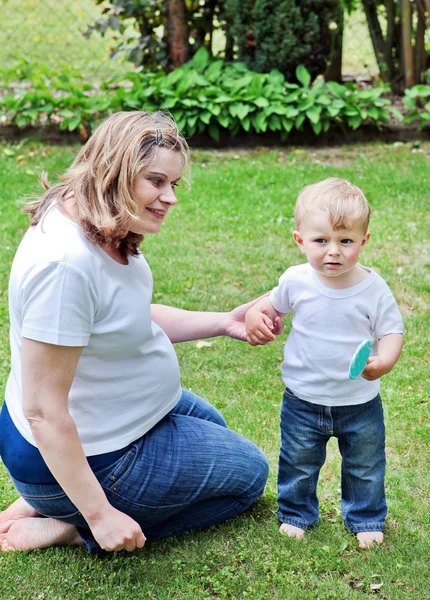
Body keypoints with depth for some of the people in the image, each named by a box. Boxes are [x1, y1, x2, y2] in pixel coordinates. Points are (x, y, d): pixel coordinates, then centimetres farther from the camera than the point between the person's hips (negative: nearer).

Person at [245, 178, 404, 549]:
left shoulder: (373, 288, -17)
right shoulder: (297, 281, -12)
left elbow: (392, 331, -11)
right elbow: (275, 303, 9)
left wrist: (383, 361, -30)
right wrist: (256, 315, -11)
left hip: (359, 402, -1)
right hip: (303, 399, 1)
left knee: (365, 466, 17)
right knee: (298, 463, 17)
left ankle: (366, 519, 41)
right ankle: (296, 514, 42)